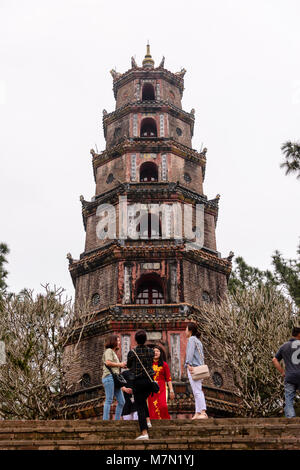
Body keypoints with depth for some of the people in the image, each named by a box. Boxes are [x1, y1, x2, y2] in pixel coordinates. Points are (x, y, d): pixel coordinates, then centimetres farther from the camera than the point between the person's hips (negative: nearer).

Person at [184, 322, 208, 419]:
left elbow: (190, 352, -18)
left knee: (197, 391, -13)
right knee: (197, 391, 9)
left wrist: (189, 364, -25)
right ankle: (197, 413, 10)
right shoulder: (198, 341, 22)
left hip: (193, 368, -10)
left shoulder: (192, 339, -6)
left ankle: (203, 412, -18)